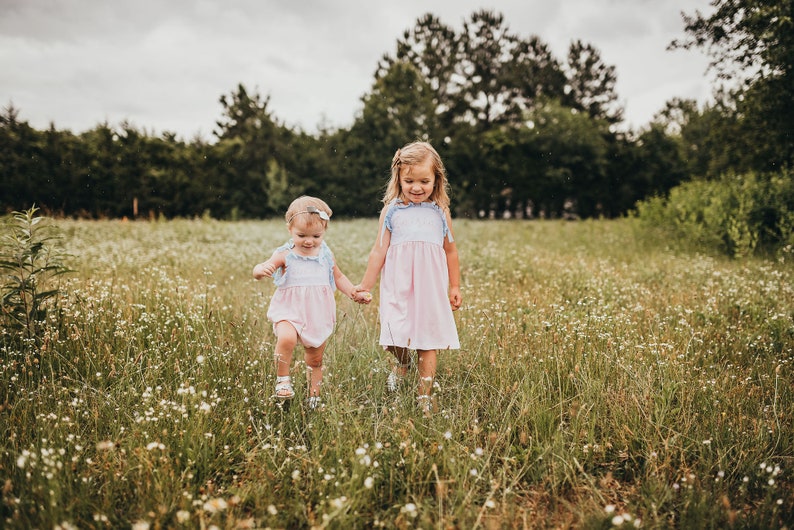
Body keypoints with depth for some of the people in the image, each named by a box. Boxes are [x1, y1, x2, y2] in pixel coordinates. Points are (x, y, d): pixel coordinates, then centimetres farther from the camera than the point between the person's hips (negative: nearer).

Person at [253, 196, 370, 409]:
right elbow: (259, 270, -15)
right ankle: (282, 379, -12)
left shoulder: (326, 255, 4)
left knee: (316, 359, 11)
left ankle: (314, 396, 28)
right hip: (290, 310, -3)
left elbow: (338, 277, 18)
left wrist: (354, 293, 7)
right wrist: (261, 269, -38)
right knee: (286, 339, -33)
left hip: (319, 314, 3)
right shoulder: (285, 255, -8)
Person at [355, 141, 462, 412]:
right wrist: (365, 285, 6)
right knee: (396, 334, -9)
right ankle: (402, 363, 28)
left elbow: (451, 250, 13)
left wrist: (455, 287, 14)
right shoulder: (391, 211, 2)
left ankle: (424, 397, 16)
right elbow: (378, 251, 5)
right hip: (398, 285, -1)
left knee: (428, 341, 3)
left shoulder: (440, 212, 5)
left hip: (431, 286, 1)